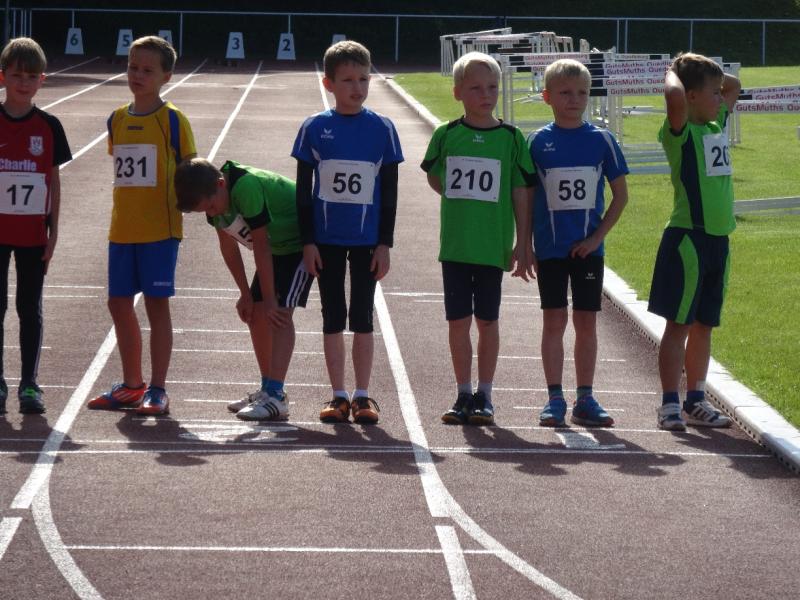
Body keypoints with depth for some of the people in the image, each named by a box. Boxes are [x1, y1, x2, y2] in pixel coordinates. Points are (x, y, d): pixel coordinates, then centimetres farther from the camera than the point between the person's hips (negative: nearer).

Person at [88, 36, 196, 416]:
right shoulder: (117, 119, 10)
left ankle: (157, 389, 4)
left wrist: (183, 208, -10)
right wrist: (124, 211, 14)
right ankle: (131, 385, 22)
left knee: (157, 304, -2)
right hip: (122, 228, 6)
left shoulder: (172, 119, -6)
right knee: (119, 303, 9)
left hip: (160, 228, -6)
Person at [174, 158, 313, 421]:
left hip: (301, 244, -9)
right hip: (277, 248, 9)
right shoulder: (212, 199, -7)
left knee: (279, 312, -19)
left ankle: (276, 398, -24)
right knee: (255, 313, 7)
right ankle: (267, 390, 18)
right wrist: (245, 294, 6)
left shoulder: (247, 187, -34)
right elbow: (228, 247, 4)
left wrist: (269, 299, -22)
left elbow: (261, 245, -29)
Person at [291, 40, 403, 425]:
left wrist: (385, 244, -2)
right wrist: (307, 241, -2)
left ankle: (362, 396, 10)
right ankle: (338, 396, 12)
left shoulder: (382, 129, -1)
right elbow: (303, 189, 2)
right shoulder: (315, 128, -1)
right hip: (326, 239, 0)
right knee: (333, 319, 6)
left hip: (367, 240, 0)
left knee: (362, 318, 4)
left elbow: (390, 191, 2)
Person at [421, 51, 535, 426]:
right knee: (458, 321, 4)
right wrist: (462, 201, 7)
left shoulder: (510, 138, -1)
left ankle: (484, 396, 14)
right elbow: (433, 177, 18)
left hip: (493, 246, -1)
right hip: (454, 245, 1)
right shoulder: (446, 135, 2)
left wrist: (523, 245, -1)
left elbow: (521, 193, 1)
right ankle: (464, 395, 14)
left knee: (487, 321, 5)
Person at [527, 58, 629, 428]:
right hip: (550, 248, -1)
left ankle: (584, 400, 12)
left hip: (587, 248, 1)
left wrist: (597, 237, -5)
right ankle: (555, 400, 7)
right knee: (554, 321, 2)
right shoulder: (538, 142, 0)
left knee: (586, 322, 5)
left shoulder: (601, 141, 0)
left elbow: (620, 195, 4)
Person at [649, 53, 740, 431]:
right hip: (688, 237, -7)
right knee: (679, 324, -4)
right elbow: (674, 96, -32)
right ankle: (670, 404, -1)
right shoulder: (680, 132, -10)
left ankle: (695, 402, 20)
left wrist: (701, 72, 14)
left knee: (704, 325, 13)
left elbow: (735, 85, 29)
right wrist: (674, 72, -12)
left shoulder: (718, 126, 12)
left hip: (718, 239, 7)